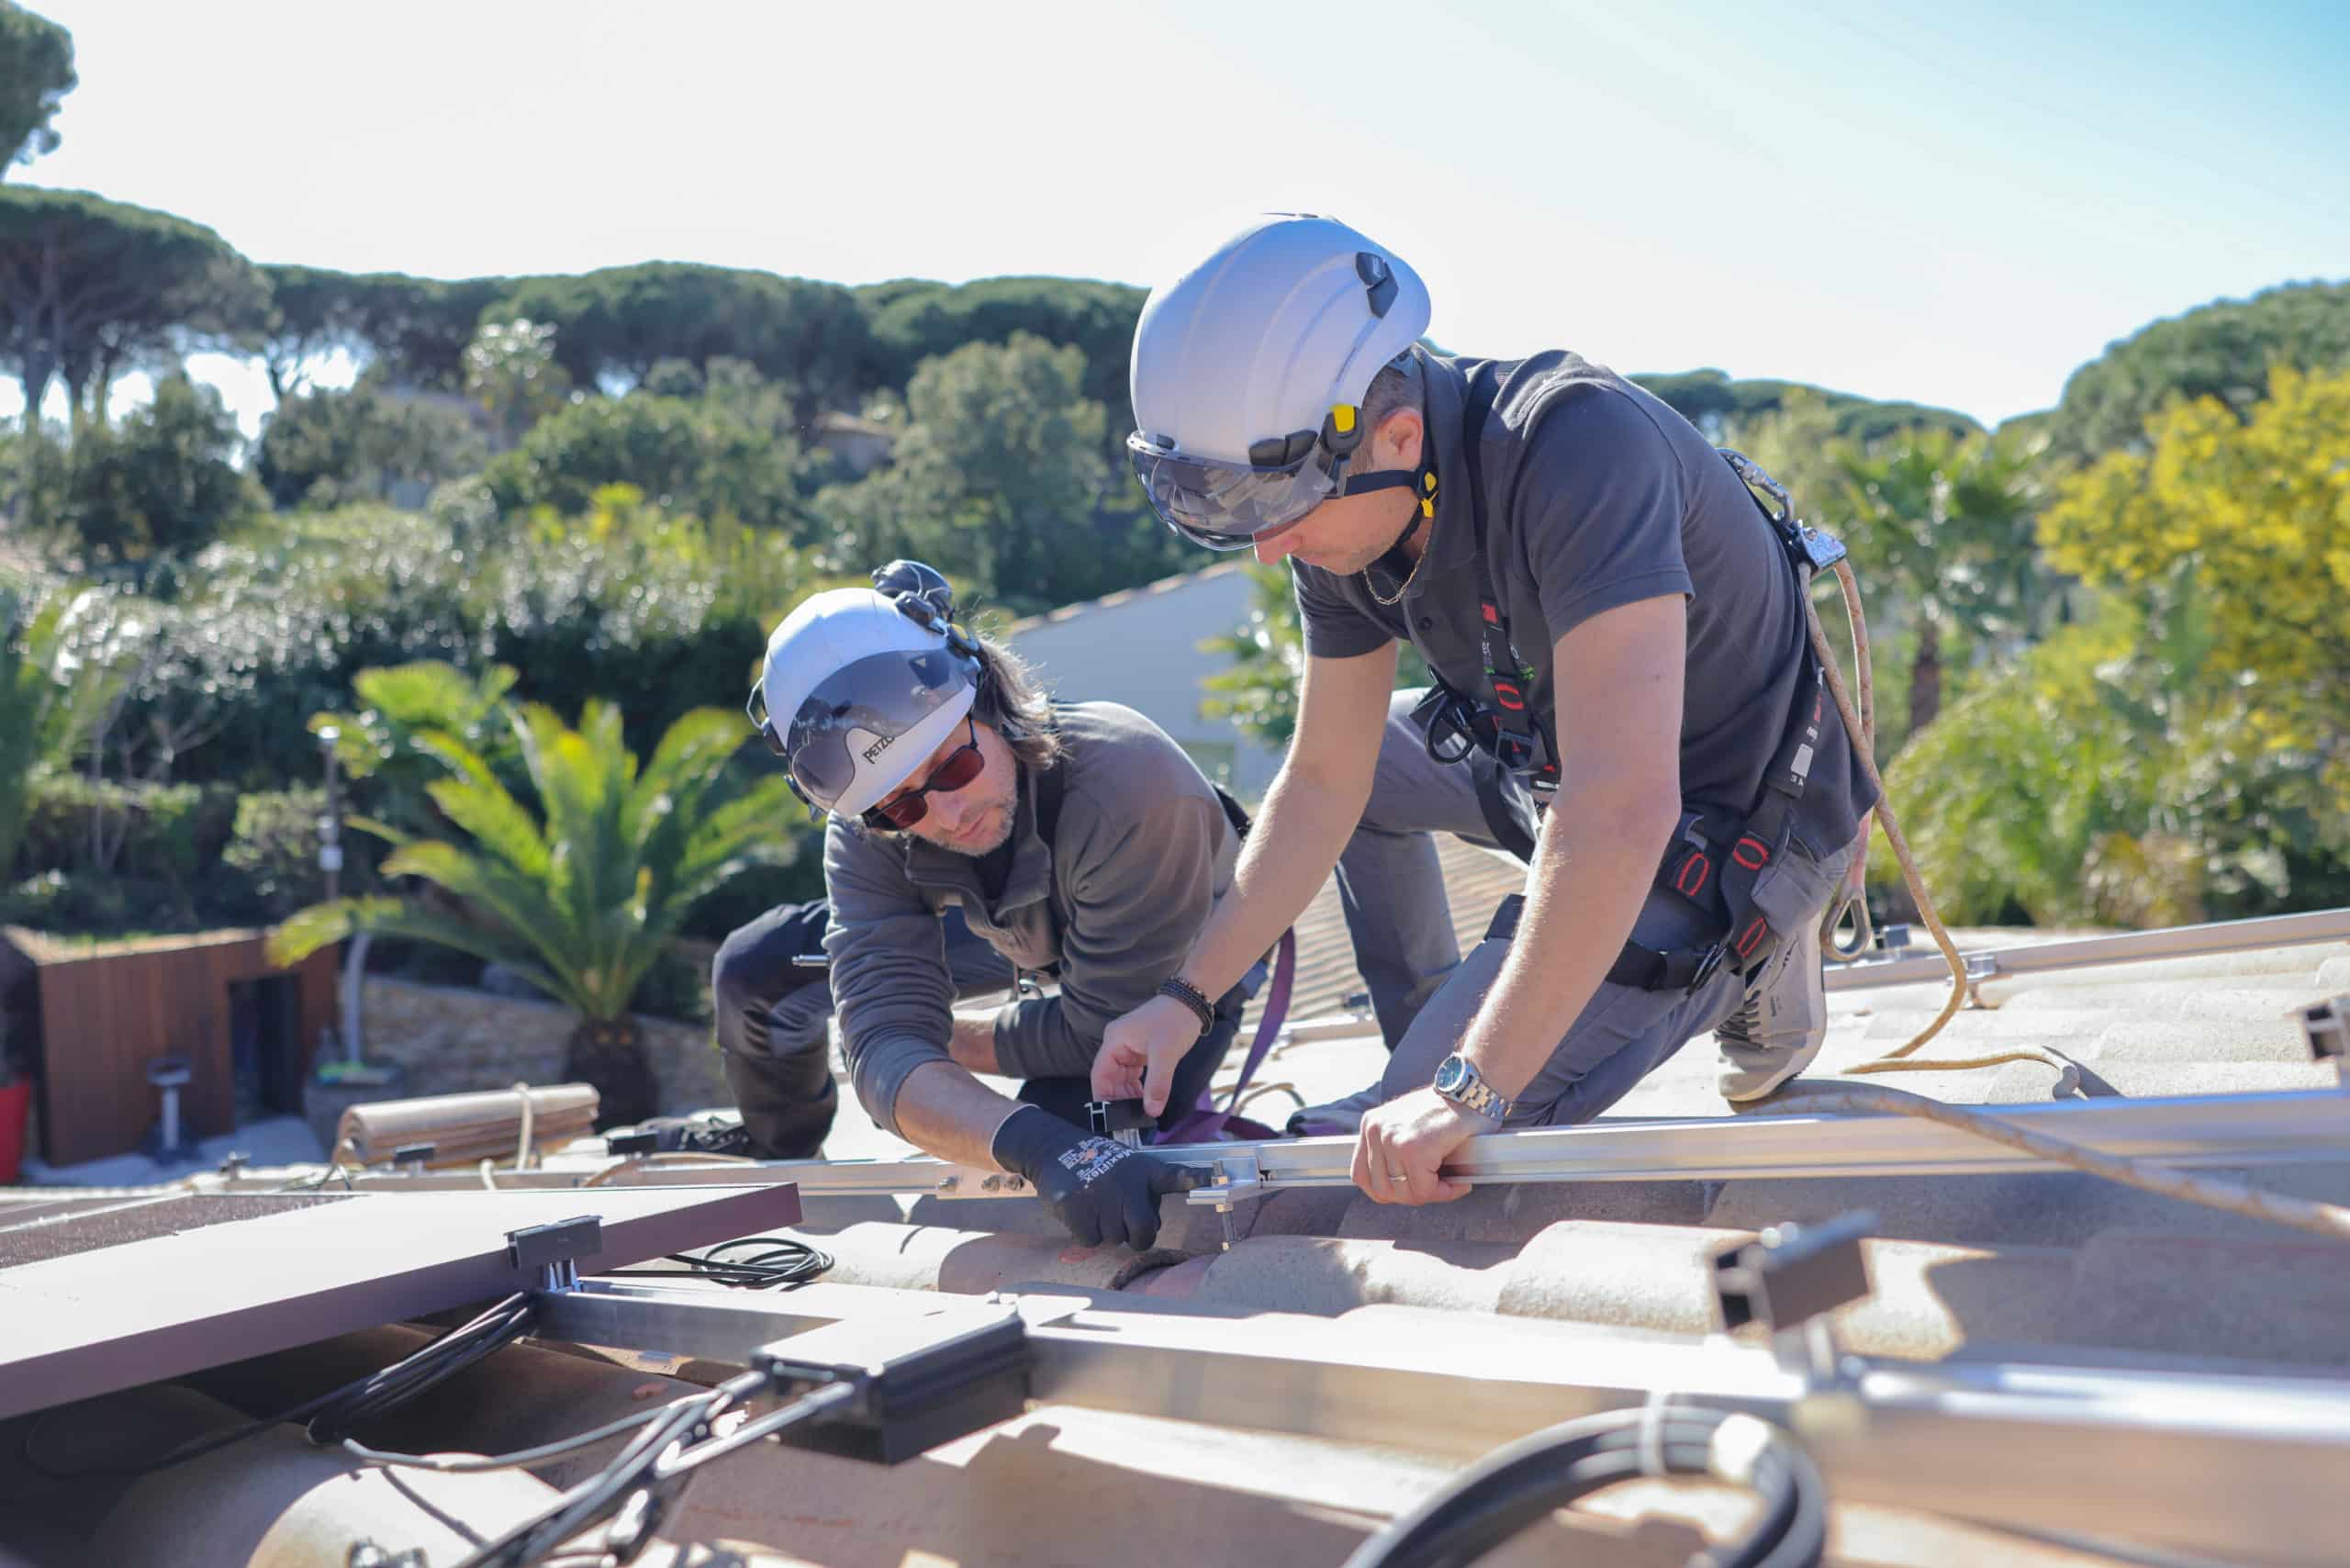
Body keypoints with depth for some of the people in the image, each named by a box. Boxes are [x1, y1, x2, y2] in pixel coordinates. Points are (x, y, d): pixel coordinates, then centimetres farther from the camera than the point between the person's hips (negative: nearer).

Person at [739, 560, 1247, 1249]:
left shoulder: (1129, 783, -47)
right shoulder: (865, 843, -31)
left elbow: (1104, 1032, -37)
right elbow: (886, 1050, -42)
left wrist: (947, 1039, -23)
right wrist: (1037, 1147, -62)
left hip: (1182, 964, -3)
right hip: (1042, 948, 4)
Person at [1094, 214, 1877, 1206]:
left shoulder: (1577, 445, -36)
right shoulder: (1341, 513, -10)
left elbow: (1621, 809, -42)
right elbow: (1322, 785, 1)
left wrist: (1469, 1094, -40)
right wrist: (1186, 995, -3)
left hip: (1739, 831, -8)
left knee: (1433, 1154, -13)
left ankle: (1749, 971, 5)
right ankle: (1422, 1051, 27)